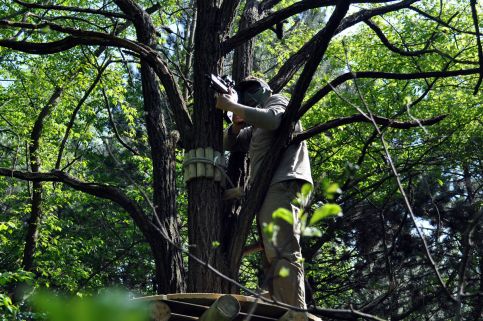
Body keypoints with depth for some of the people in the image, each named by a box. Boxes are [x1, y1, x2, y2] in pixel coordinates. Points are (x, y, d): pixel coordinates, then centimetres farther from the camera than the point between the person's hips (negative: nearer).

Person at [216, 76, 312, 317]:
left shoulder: (277, 102, 10)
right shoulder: (255, 128, 35)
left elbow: (272, 119, -14)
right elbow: (229, 144, 28)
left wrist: (232, 106, -9)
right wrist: (237, 124, 8)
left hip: (282, 185, -10)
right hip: (269, 191, 10)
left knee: (282, 253, -22)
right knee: (274, 256, 3)